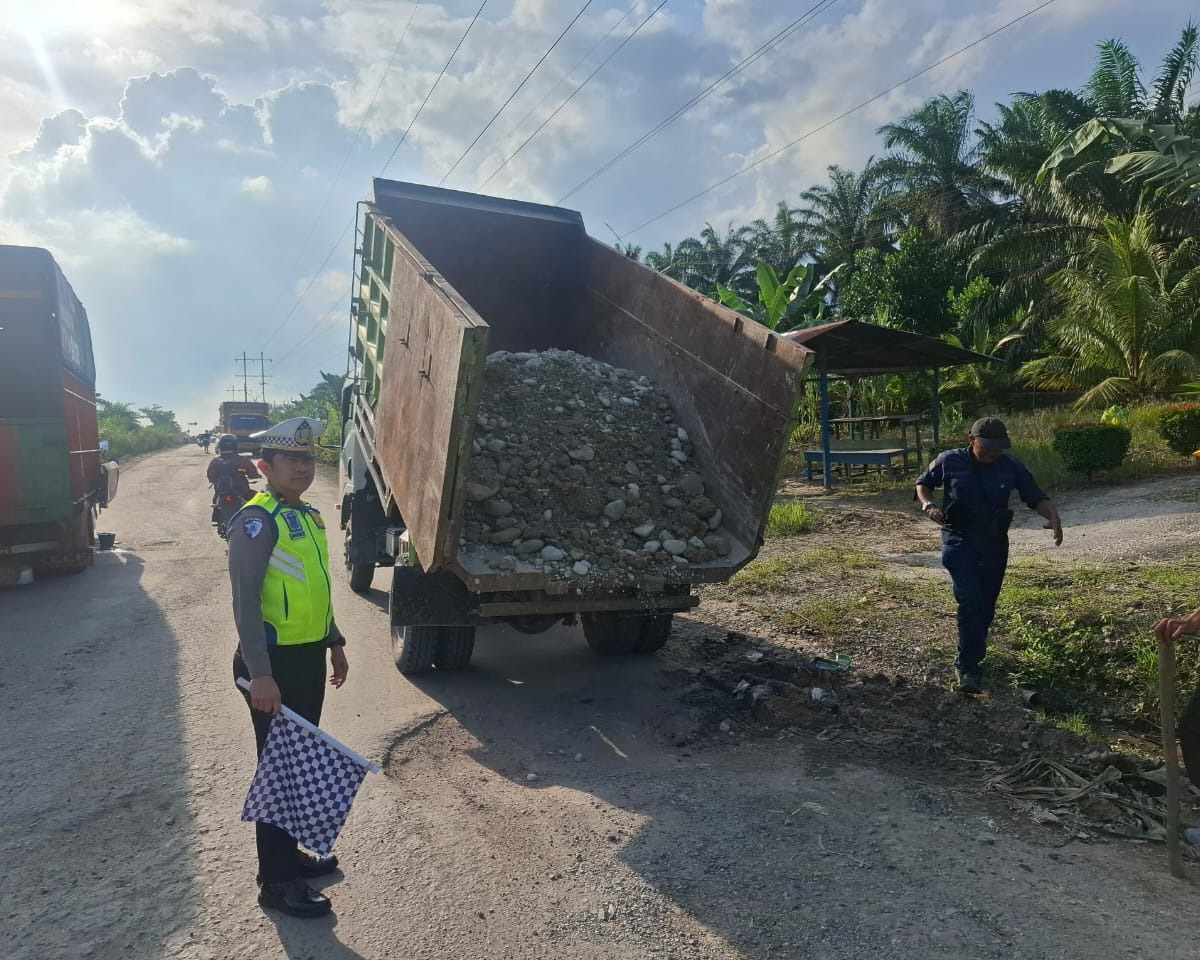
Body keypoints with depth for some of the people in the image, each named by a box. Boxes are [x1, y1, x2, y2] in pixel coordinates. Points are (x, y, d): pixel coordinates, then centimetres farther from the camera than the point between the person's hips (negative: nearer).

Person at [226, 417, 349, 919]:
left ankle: (288, 851, 37)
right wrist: (259, 674, -25)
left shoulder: (309, 515, 10)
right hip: (275, 661, -9)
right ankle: (277, 880, 17)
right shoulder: (257, 520, -17)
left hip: (309, 656, 9)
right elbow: (245, 601, -22)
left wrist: (334, 642, 20)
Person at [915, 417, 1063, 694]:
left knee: (986, 607, 12)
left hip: (995, 545, 4)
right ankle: (968, 668, -11)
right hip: (959, 541, -3)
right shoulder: (950, 461, -8)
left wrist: (1053, 518, -20)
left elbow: (1036, 497, 0)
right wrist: (928, 505, -14)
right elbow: (923, 483, 6)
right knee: (970, 601, -18)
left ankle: (971, 658, 33)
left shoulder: (1011, 466, -3)